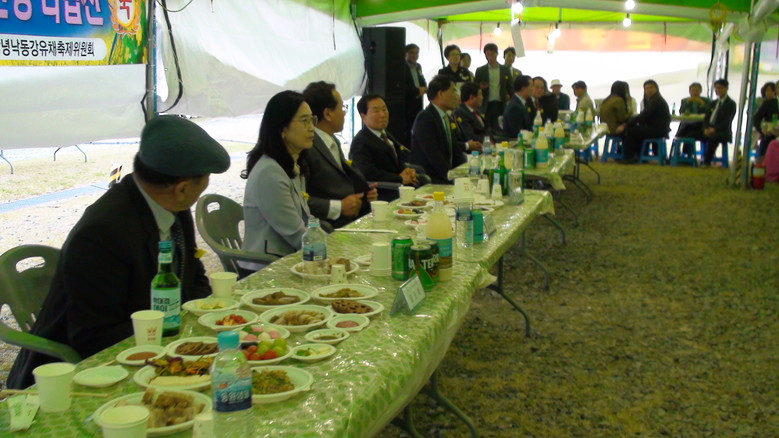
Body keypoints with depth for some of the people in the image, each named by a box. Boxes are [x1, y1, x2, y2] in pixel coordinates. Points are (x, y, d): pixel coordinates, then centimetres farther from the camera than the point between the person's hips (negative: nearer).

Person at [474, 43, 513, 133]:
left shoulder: (505, 70, 11)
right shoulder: (480, 71, 8)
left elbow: (509, 88, 12)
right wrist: (480, 87, -12)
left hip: (501, 105, 1)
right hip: (486, 105, -1)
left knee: (499, 129, -4)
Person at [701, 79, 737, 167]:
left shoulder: (731, 104, 1)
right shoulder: (713, 103, 22)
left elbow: (727, 122, -11)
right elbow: (706, 118, 13)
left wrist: (714, 129, -25)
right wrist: (706, 129, -9)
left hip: (722, 133, -6)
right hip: (709, 131, 6)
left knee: (712, 137, -37)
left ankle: (707, 163, -37)